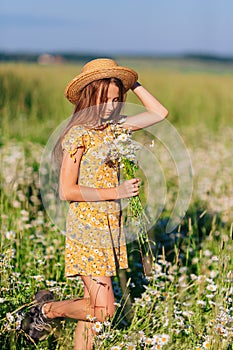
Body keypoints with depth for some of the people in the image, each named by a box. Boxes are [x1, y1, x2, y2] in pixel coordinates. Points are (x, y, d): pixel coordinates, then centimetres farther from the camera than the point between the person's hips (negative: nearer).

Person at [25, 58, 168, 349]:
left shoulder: (113, 127, 8)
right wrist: (116, 192, -17)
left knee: (94, 305, 9)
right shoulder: (78, 134, -12)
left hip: (111, 228, 7)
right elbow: (67, 191, -16)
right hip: (87, 229, -7)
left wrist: (132, 83, 7)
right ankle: (48, 309, 15)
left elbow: (159, 113, 13)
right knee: (102, 310, -7)